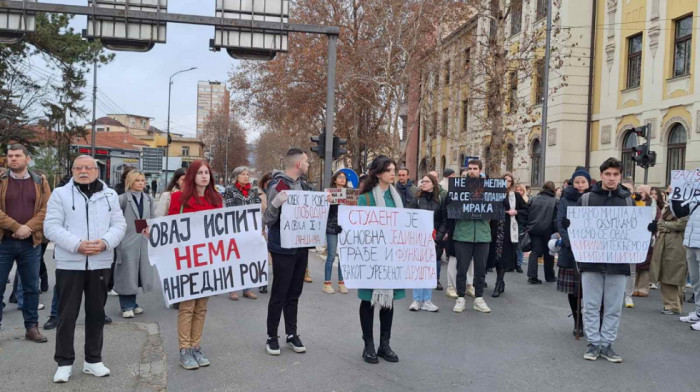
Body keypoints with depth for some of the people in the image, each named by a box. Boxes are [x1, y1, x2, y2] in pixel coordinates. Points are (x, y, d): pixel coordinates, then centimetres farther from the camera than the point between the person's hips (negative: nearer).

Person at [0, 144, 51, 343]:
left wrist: (28, 227, -15)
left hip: (31, 243, 1)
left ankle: (32, 327, 19)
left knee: (31, 287, 9)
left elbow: (47, 209, -2)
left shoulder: (40, 182, 6)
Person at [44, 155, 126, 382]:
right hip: (69, 263, -2)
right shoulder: (60, 194, 1)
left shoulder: (110, 195, 9)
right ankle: (64, 363, 15)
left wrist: (105, 242, -16)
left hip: (100, 263, 2)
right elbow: (51, 227, -6)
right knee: (67, 315, 3)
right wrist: (77, 244, -19)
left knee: (96, 313, 10)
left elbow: (119, 225, 4)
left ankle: (93, 360, 23)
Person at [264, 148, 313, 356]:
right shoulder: (278, 186, -14)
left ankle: (292, 334, 24)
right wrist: (275, 204, -34)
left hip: (301, 246, 7)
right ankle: (272, 337, 15)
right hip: (283, 247, -7)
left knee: (294, 293, 13)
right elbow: (267, 220, -15)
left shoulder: (303, 185, 9)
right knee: (279, 294, 2)